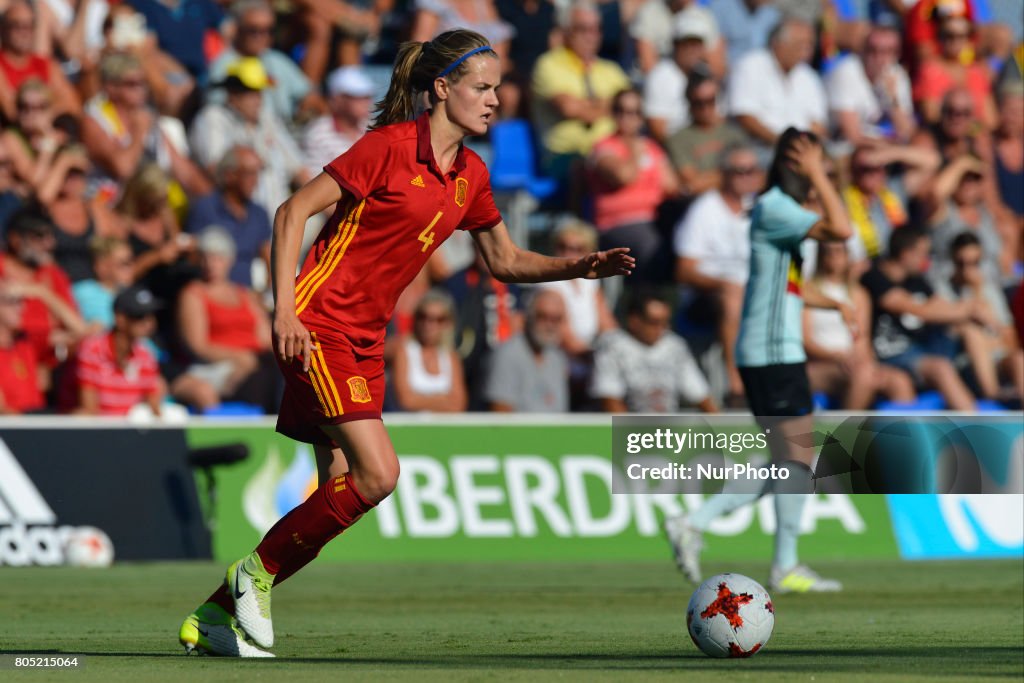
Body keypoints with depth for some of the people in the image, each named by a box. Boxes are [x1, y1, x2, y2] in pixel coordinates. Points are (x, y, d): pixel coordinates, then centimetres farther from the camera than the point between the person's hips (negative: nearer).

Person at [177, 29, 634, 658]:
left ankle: (212, 618, 11)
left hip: (366, 340, 8)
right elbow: (294, 212, -12)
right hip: (318, 324, -8)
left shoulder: (471, 175, 9)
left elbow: (505, 261, 22)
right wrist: (285, 311, -19)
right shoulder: (390, 147, -13)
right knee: (378, 474, -19)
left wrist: (580, 268, 5)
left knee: (341, 496, 2)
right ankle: (259, 569, -1)